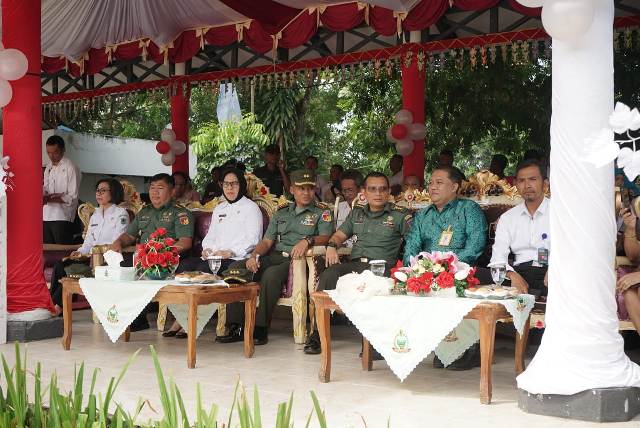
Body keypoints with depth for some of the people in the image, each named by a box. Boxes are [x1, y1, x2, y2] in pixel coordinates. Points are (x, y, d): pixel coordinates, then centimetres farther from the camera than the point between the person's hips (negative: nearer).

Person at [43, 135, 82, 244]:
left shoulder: (70, 168, -9)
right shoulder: (48, 166, 14)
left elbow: (72, 198, -12)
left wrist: (49, 199, -19)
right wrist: (43, 194, -1)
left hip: (62, 218, -7)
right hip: (46, 217, 7)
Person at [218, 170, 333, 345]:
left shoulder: (322, 212, 9)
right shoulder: (281, 213, 23)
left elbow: (325, 237, -8)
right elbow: (267, 241, 16)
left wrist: (307, 240, -28)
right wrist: (254, 255, -4)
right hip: (275, 256, 5)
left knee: (271, 274, -36)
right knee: (236, 268, -17)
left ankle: (261, 329, -28)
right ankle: (235, 326, -15)